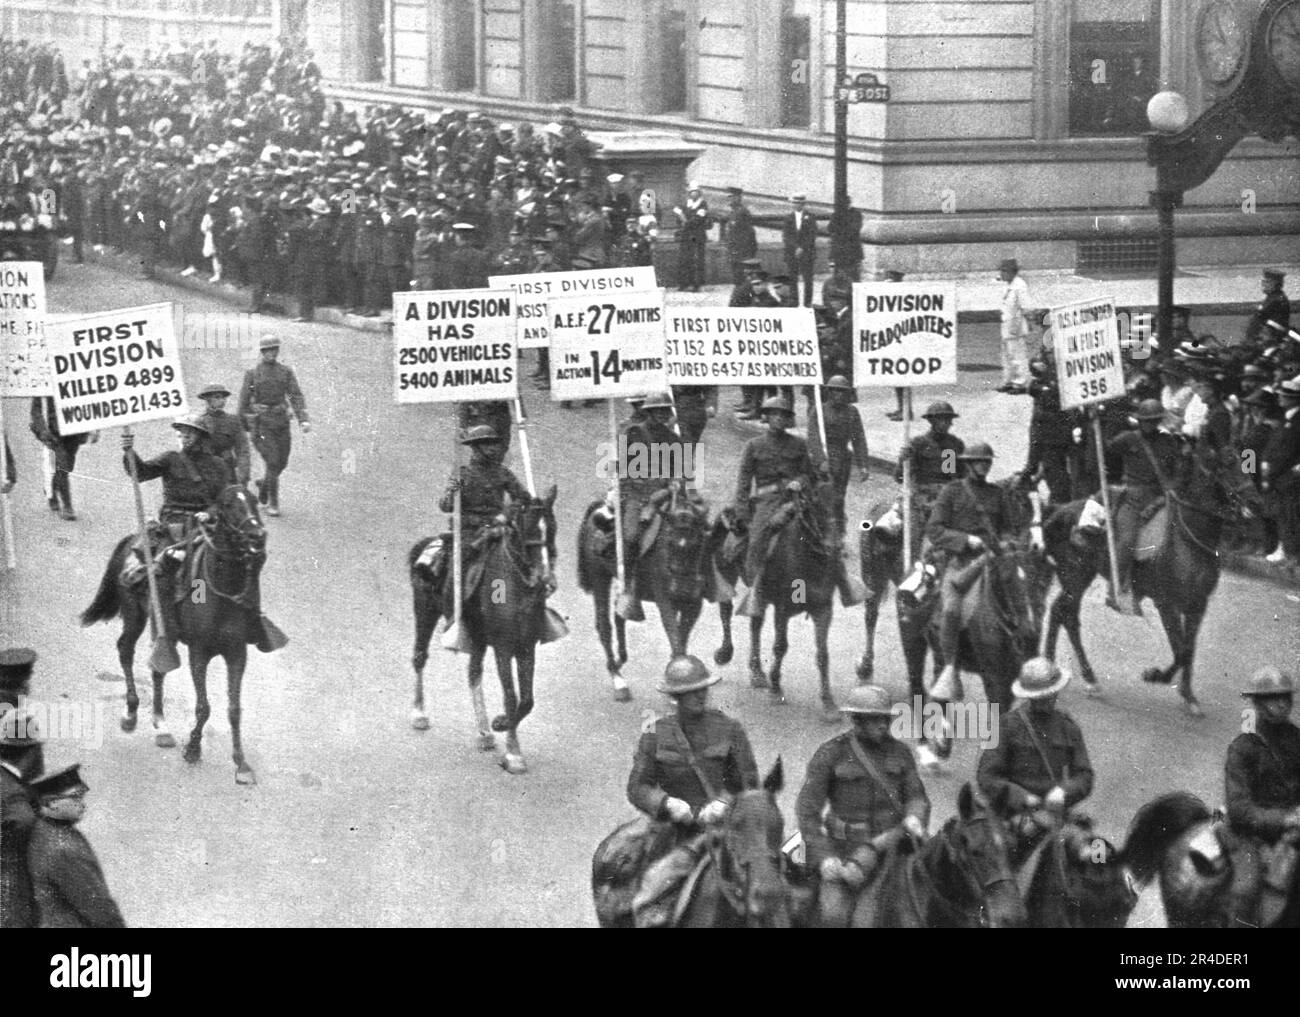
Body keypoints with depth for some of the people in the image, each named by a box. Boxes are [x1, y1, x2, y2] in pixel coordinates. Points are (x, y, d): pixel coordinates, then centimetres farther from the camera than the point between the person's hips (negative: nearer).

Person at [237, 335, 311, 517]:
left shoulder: (286, 372, 6)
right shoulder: (252, 374, 0)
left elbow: (296, 397, -2)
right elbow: (244, 401, 5)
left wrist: (304, 419, -15)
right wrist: (242, 426, 8)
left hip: (281, 423, 4)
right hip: (261, 423, -4)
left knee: (282, 462, 9)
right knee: (272, 462, -13)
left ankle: (264, 484, 40)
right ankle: (272, 503, -5)